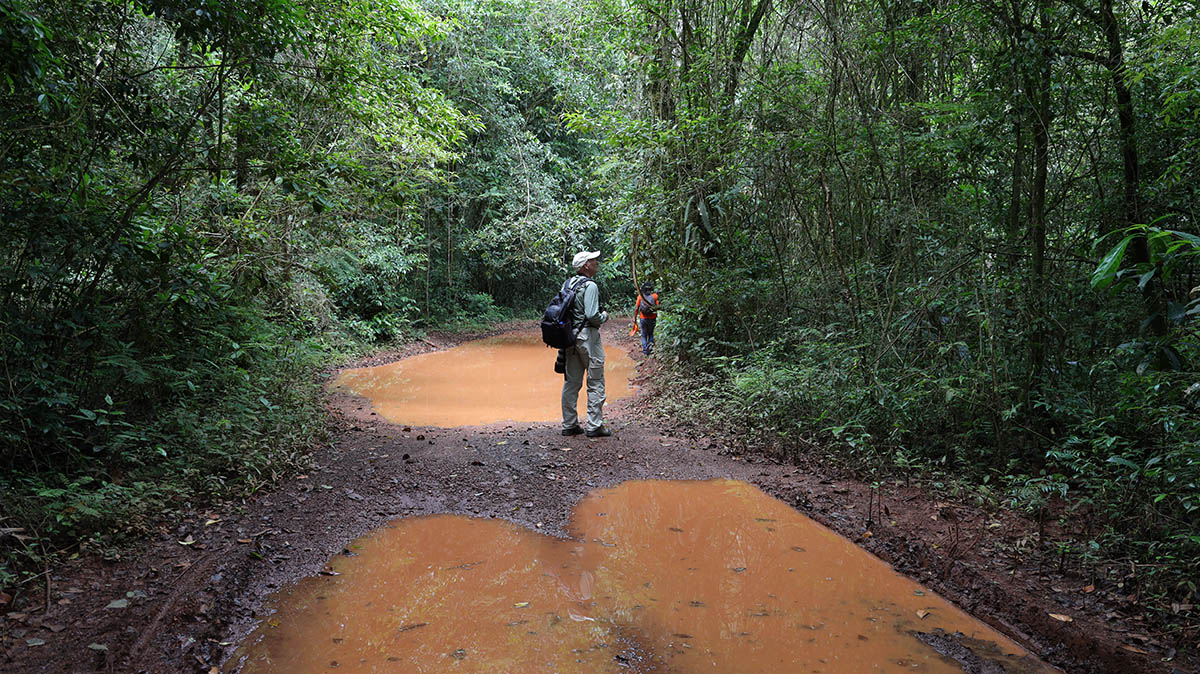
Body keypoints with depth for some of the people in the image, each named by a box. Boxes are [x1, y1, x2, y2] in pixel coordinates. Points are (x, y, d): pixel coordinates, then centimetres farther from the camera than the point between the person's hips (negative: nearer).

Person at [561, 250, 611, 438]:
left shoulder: (567, 283, 9)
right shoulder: (590, 285, -14)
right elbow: (592, 315, -22)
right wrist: (604, 316, -2)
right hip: (587, 335, -8)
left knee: (571, 382, 12)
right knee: (595, 383, 1)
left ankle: (569, 424, 16)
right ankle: (594, 426, 2)